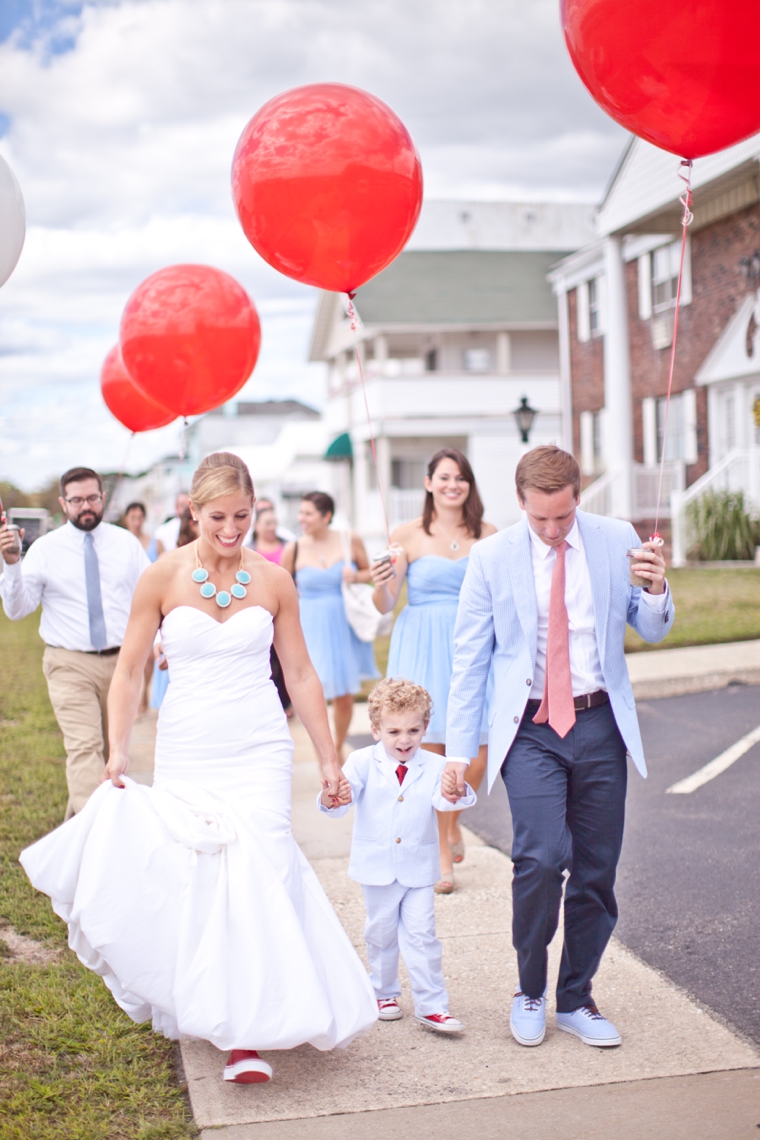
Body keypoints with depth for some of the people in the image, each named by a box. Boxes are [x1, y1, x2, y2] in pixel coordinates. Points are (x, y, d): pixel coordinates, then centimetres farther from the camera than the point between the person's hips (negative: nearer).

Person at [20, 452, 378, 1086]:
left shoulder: (274, 582, 2)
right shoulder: (163, 578, -2)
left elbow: (302, 675, 8)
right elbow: (129, 671, 3)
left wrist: (329, 759, 10)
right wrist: (118, 750, -6)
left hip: (259, 753, 0)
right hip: (185, 754, 0)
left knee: (255, 872, -11)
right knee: (189, 878, 1)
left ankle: (249, 1033, -4)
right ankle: (205, 1010, 24)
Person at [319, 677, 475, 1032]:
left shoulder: (434, 766, -5)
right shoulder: (363, 762, -7)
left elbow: (441, 800, -21)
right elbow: (345, 792, -19)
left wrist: (456, 794, -45)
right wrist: (330, 799, -43)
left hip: (419, 867, 0)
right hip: (377, 866, 0)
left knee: (421, 933, -1)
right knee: (381, 933, 15)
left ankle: (432, 1005, 7)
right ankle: (384, 993, 34)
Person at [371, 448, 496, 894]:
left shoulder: (487, 535, 7)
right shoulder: (408, 535, 1)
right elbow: (386, 605, 0)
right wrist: (381, 584, -20)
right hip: (423, 647, -2)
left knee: (478, 752, -5)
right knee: (430, 751, -2)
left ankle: (452, 820, 27)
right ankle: (442, 854, 15)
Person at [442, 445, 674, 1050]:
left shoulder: (617, 540, 3)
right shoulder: (492, 557, -1)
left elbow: (652, 631, 11)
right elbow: (469, 659, 2)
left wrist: (656, 590, -11)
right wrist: (459, 749, -2)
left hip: (600, 724, 2)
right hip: (531, 729, -2)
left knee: (596, 869, 5)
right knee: (543, 857, -17)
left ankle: (576, 999, 24)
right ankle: (530, 992, 7)